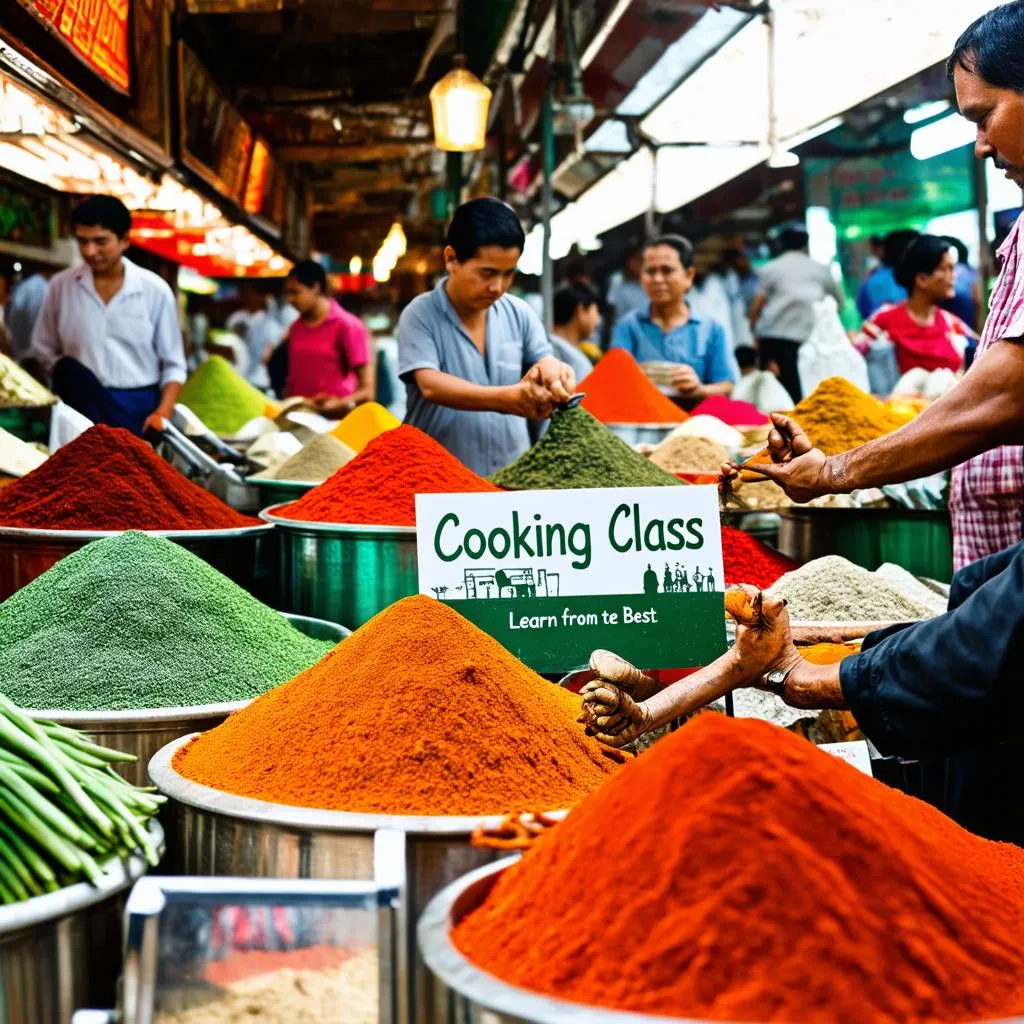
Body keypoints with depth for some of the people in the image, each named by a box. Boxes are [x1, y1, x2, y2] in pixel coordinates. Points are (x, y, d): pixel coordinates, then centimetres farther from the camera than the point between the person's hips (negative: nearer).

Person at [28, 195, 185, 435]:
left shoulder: (155, 290, 0)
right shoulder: (61, 285, 4)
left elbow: (173, 364, 3)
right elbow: (41, 351, 13)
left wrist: (163, 413, -11)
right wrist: (67, 375, -5)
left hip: (140, 409, -1)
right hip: (82, 407, 1)